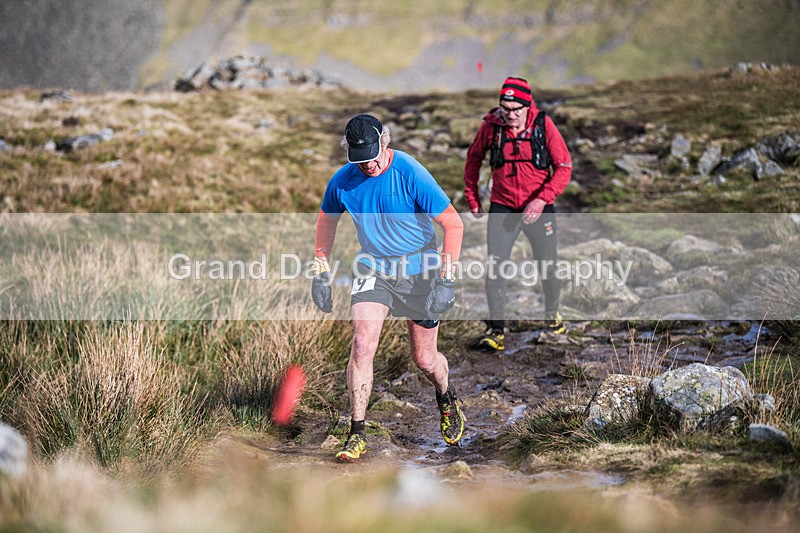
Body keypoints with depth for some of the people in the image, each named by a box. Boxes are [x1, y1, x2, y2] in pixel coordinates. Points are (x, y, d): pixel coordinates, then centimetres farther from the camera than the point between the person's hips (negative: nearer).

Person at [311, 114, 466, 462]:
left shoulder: (410, 175, -22)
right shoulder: (343, 181, -9)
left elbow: (453, 224, -17)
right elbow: (327, 220, 12)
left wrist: (447, 279, -20)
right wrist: (321, 271, 9)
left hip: (419, 269, -2)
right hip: (373, 268, 2)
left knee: (425, 360, 6)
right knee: (362, 346, -17)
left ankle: (446, 401, 42)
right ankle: (357, 434, -9)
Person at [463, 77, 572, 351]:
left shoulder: (543, 125, -12)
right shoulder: (491, 125, -8)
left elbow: (564, 166, -9)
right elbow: (474, 158, 10)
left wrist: (542, 199, -20)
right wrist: (472, 197, 10)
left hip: (538, 208, 0)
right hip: (502, 208, 0)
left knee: (548, 267, 9)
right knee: (494, 267, -12)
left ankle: (552, 313, 38)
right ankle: (496, 329, -3)